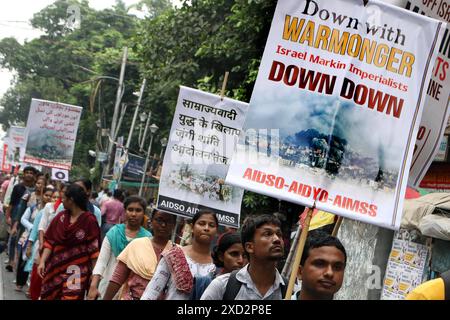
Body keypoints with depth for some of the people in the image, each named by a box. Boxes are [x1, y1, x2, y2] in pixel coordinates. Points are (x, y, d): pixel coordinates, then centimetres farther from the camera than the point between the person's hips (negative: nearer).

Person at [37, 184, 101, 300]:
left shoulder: (89, 220, -11)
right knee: (48, 297, 10)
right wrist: (42, 261, -6)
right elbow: (50, 241, 5)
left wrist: (95, 274, -9)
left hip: (76, 273, -5)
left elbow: (94, 249, -9)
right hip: (55, 269, 5)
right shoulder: (60, 217, 3)